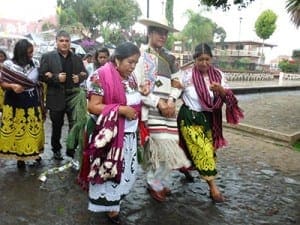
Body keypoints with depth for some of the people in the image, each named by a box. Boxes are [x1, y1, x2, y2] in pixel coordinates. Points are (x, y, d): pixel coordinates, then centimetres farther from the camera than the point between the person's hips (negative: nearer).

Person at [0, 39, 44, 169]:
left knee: (34, 129, 10)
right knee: (17, 130, 6)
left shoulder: (35, 63, 1)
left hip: (32, 102, 2)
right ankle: (20, 157, 20)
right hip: (15, 102, -2)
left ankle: (34, 153, 29)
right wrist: (12, 86, -23)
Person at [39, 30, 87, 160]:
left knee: (75, 125, 3)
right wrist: (56, 77, -20)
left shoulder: (77, 58, 9)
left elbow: (85, 74, 14)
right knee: (57, 126, 13)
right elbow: (41, 75, -6)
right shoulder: (47, 57, -2)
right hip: (56, 97, -2)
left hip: (73, 96, 2)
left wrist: (79, 78, -8)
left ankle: (71, 149, 20)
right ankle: (56, 149, 33)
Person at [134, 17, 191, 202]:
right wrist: (158, 103, -13)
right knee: (159, 147, -7)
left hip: (169, 108, 6)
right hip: (151, 109, -6)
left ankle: (161, 182, 26)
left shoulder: (169, 58, 16)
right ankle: (155, 183, 15)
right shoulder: (141, 55, -3)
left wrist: (171, 100, -5)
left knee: (170, 146, 7)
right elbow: (136, 86, -11)